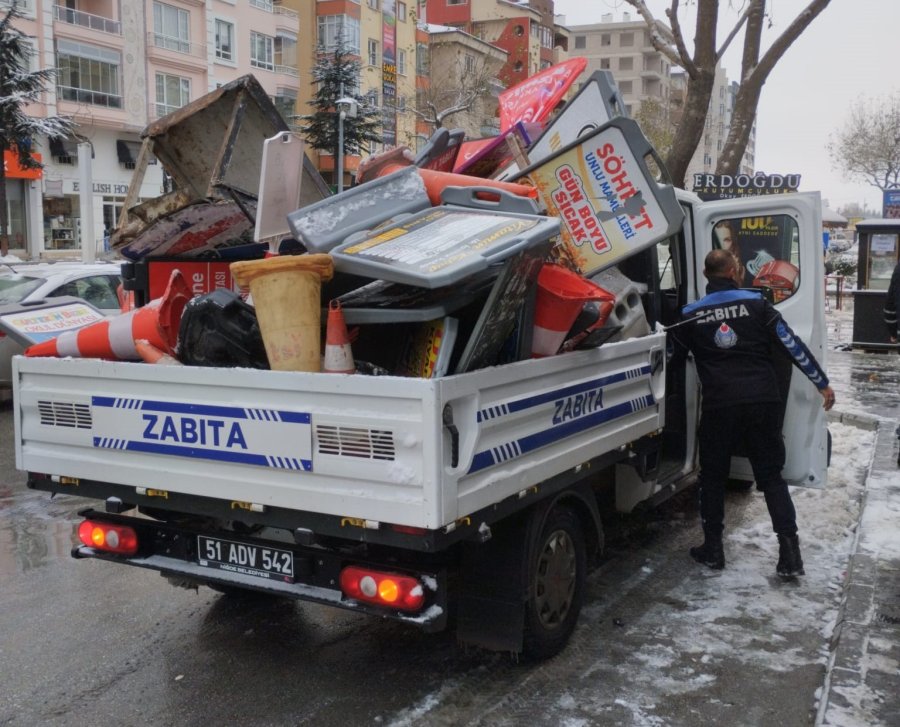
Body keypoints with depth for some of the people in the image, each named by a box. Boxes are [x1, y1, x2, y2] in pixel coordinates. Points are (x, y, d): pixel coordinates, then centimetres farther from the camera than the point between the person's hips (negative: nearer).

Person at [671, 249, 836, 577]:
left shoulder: (691, 314, 5)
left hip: (719, 406, 0)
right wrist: (822, 383, 6)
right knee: (771, 476, 10)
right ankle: (789, 551, 4)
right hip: (763, 402, 1)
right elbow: (791, 344, 1)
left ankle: (713, 549, 19)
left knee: (712, 477, 15)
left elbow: (675, 355, 15)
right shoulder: (756, 303, 3)